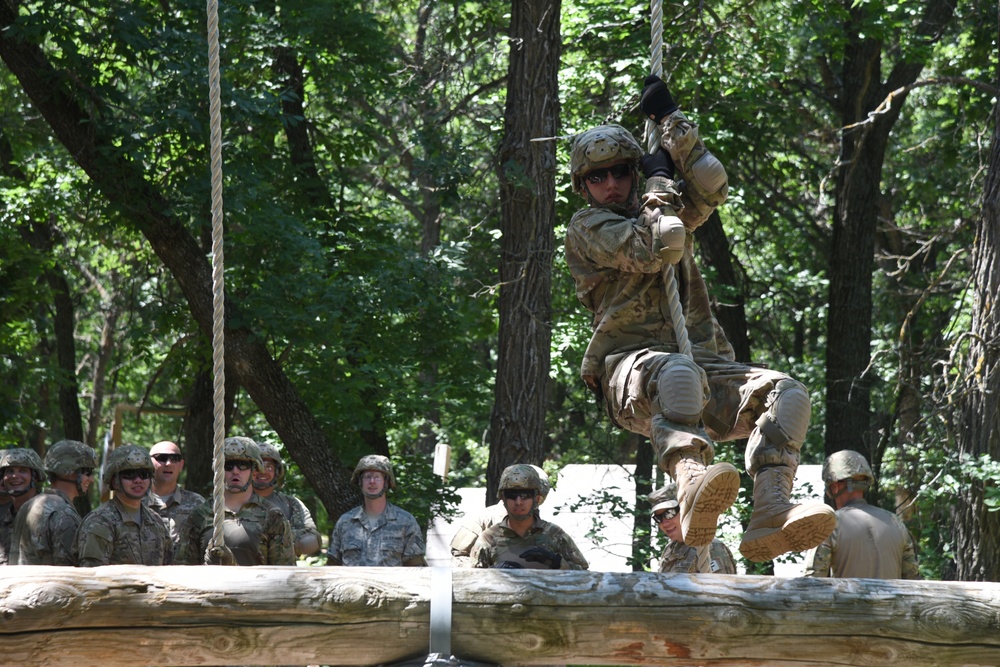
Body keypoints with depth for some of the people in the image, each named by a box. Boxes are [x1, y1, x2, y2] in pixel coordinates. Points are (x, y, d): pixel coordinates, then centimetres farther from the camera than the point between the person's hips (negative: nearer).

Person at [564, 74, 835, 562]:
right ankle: (694, 490, -69)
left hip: (701, 364, 6)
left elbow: (711, 186, 12)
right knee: (677, 374, -43)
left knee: (786, 394, -21)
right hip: (630, 364, -6)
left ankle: (770, 514, -41)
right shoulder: (587, 228, 11)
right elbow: (656, 250, -6)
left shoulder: (670, 217, 30)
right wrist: (660, 181, 8)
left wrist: (670, 120, 14)